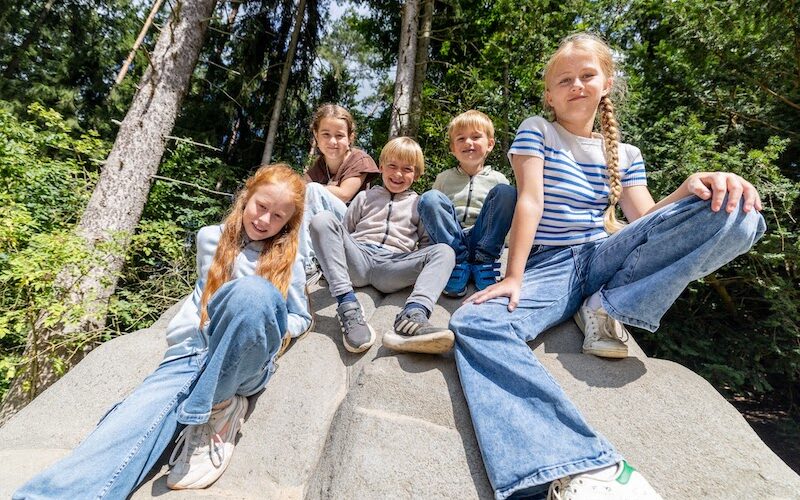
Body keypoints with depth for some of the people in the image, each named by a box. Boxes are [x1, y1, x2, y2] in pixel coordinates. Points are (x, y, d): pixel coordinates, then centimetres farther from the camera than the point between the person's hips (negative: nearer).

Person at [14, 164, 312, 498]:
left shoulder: (288, 262, 10)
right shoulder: (211, 238, 16)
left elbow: (301, 318, 17)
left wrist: (277, 330, -4)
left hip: (245, 365, -2)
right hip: (189, 355, 2)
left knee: (253, 290, -34)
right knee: (128, 429, -31)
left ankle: (214, 408, -18)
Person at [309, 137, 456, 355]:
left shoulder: (419, 204, 24)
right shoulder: (365, 197, 27)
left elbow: (426, 243, 18)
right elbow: (344, 231, 24)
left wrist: (421, 268, -2)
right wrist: (329, 253, 7)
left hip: (393, 267, 0)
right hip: (358, 259, 1)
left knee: (444, 251, -22)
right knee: (322, 220, -22)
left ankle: (414, 313, -49)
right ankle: (347, 305, -35)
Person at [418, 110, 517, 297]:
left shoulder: (498, 180, 13)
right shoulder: (444, 178, 16)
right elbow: (430, 210, 20)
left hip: (484, 241, 0)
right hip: (451, 240, 1)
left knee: (505, 192, -20)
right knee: (429, 198, -22)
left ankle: (484, 262, -20)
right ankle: (458, 262, -24)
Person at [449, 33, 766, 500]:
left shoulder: (625, 154, 16)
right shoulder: (535, 131, 5)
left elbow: (645, 219, 5)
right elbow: (530, 201, -9)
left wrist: (691, 187, -17)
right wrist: (513, 277, -19)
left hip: (604, 257, 3)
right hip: (547, 266, -3)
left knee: (737, 215, -19)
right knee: (475, 323, -34)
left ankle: (605, 308, -11)